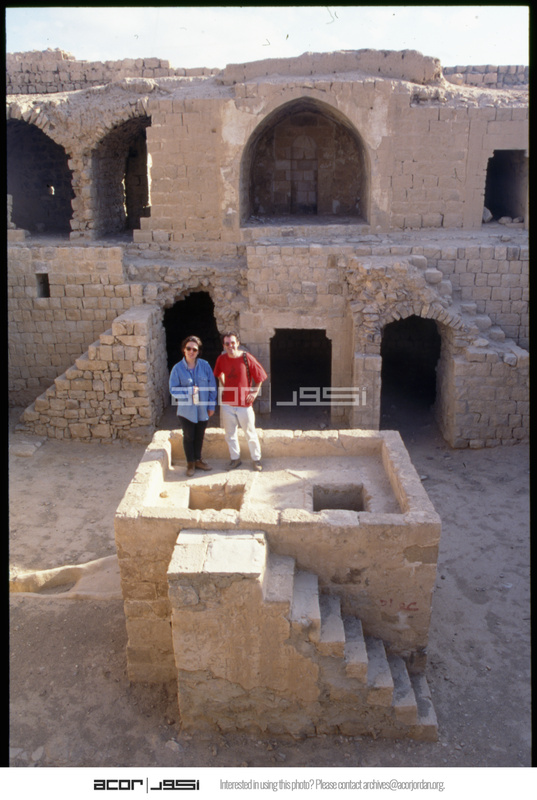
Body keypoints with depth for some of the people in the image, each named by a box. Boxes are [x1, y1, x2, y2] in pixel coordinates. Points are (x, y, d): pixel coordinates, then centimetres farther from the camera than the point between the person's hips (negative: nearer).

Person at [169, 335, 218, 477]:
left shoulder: (205, 366, -3)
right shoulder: (178, 368, -6)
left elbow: (212, 387, 1)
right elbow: (173, 389, -5)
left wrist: (211, 406, -1)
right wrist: (189, 391, -19)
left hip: (202, 410, 2)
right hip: (186, 410, -1)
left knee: (199, 436, 14)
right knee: (188, 437, 7)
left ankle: (198, 460, 32)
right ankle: (190, 463, 23)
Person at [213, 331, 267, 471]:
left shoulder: (246, 357, -11)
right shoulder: (221, 359, -1)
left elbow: (260, 375, -1)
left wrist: (255, 392, -3)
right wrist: (223, 388, 11)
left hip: (244, 403, -3)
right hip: (227, 403, 3)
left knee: (250, 433, 6)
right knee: (230, 433, 12)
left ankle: (256, 459, 21)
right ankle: (235, 458, 28)